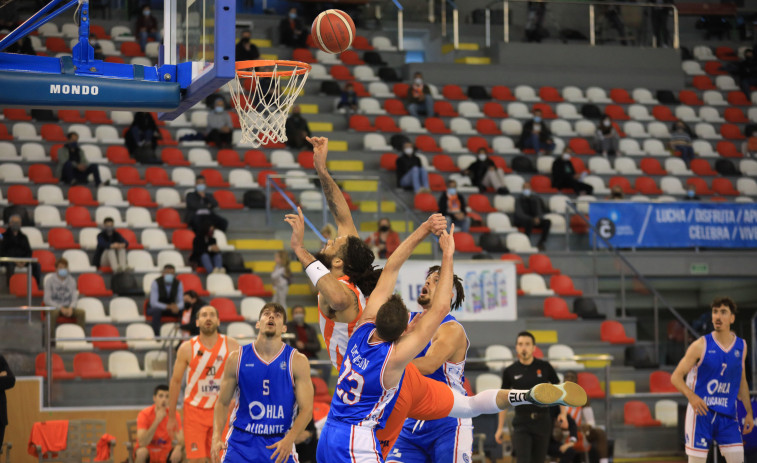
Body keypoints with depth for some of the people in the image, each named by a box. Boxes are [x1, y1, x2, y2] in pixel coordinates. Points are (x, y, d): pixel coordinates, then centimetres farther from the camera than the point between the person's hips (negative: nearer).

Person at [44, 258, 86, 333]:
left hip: (68, 308, 3)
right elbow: (47, 300, -6)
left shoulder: (71, 281, 8)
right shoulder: (50, 280, -2)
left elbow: (75, 298, 6)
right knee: (54, 313, -40)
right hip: (54, 307, -3)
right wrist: (61, 308, -17)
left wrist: (71, 308, -17)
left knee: (81, 312, -27)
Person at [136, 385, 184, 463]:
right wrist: (157, 421, -34)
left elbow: (181, 439, -12)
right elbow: (142, 443, -28)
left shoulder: (174, 415, -7)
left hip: (165, 454, 2)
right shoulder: (144, 414, -17)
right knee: (142, 452, -36)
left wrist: (178, 448, -37)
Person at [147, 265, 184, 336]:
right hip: (155, 308, -3)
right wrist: (168, 306, -39)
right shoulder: (156, 283, -19)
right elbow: (153, 303, -24)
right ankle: (156, 336, -36)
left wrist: (177, 306, -34)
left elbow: (181, 301, -8)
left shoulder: (178, 283, -8)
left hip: (171, 308, 3)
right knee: (157, 311, -39)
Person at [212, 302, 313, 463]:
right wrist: (216, 437, -10)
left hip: (280, 445, 0)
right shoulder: (237, 358, 1)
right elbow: (222, 403, 6)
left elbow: (306, 409, -5)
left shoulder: (297, 361, -2)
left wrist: (289, 439, -22)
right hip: (241, 443, 0)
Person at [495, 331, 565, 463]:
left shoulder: (544, 367, 0)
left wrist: (563, 412, -4)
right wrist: (500, 427, 6)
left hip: (542, 422, 1)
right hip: (521, 423, -1)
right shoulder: (510, 371, 1)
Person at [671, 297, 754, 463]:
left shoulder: (741, 346, 7)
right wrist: (691, 396, -25)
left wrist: (749, 413, 15)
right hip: (701, 412, -4)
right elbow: (676, 377, -6)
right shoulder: (701, 345, -6)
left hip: (727, 415, 4)